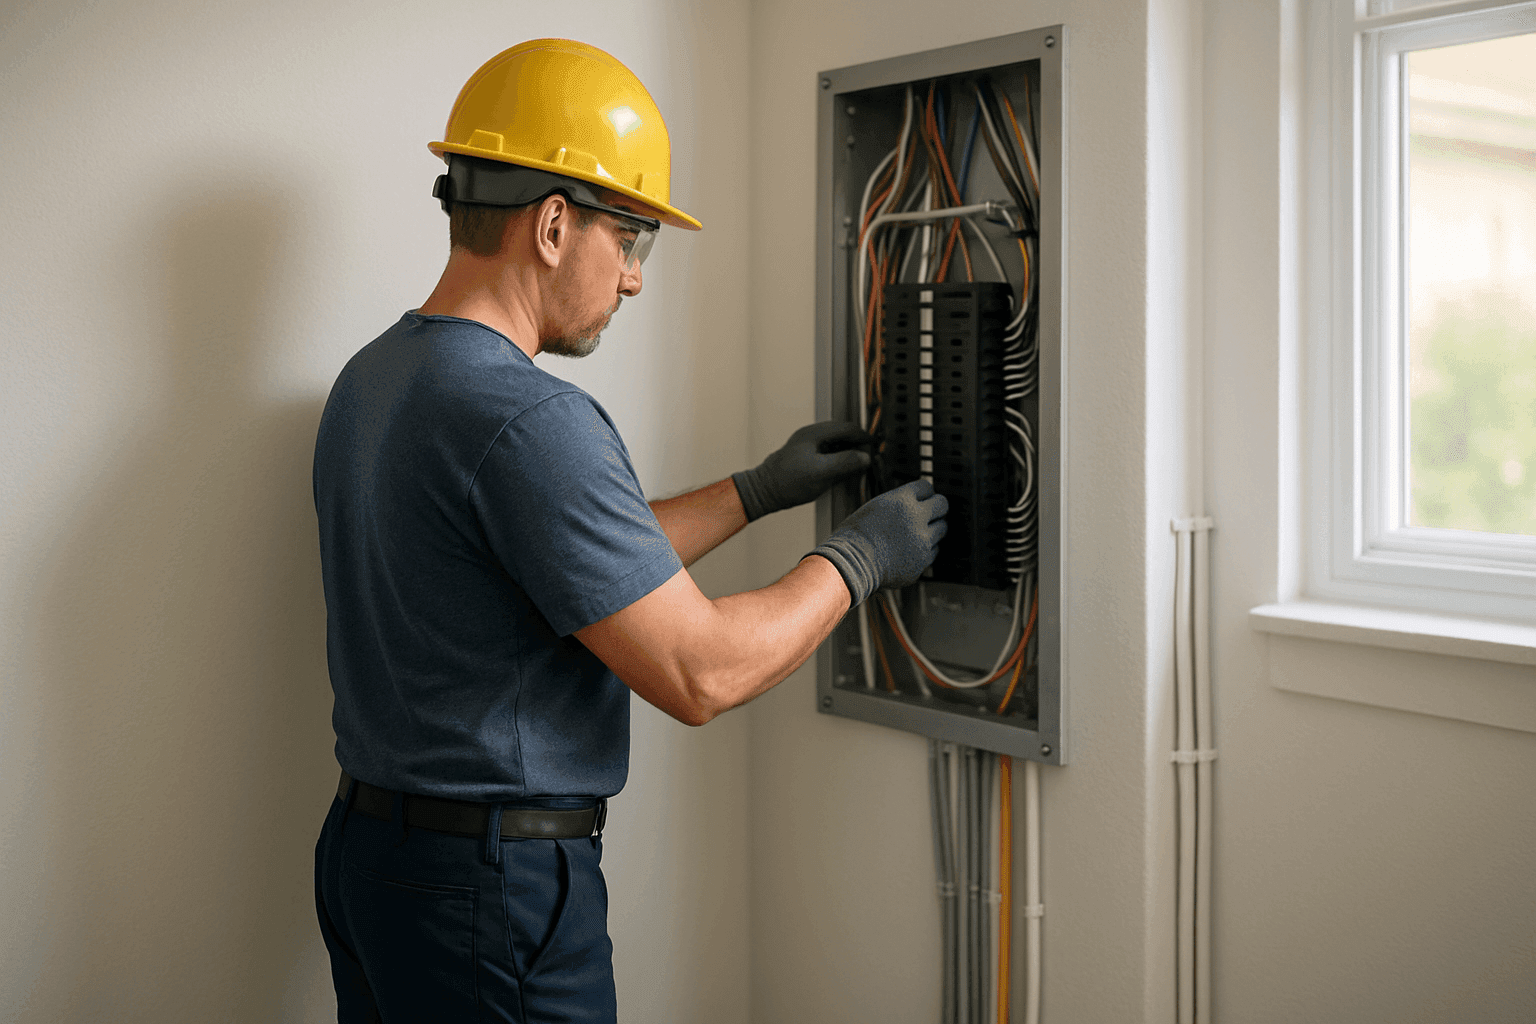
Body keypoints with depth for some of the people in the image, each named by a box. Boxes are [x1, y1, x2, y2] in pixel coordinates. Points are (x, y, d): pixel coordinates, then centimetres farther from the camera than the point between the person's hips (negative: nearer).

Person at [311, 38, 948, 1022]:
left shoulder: (372, 379, 8)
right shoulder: (525, 418, -23)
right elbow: (699, 672, -21)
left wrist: (757, 490, 18)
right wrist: (858, 557, -7)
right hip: (498, 882, -9)